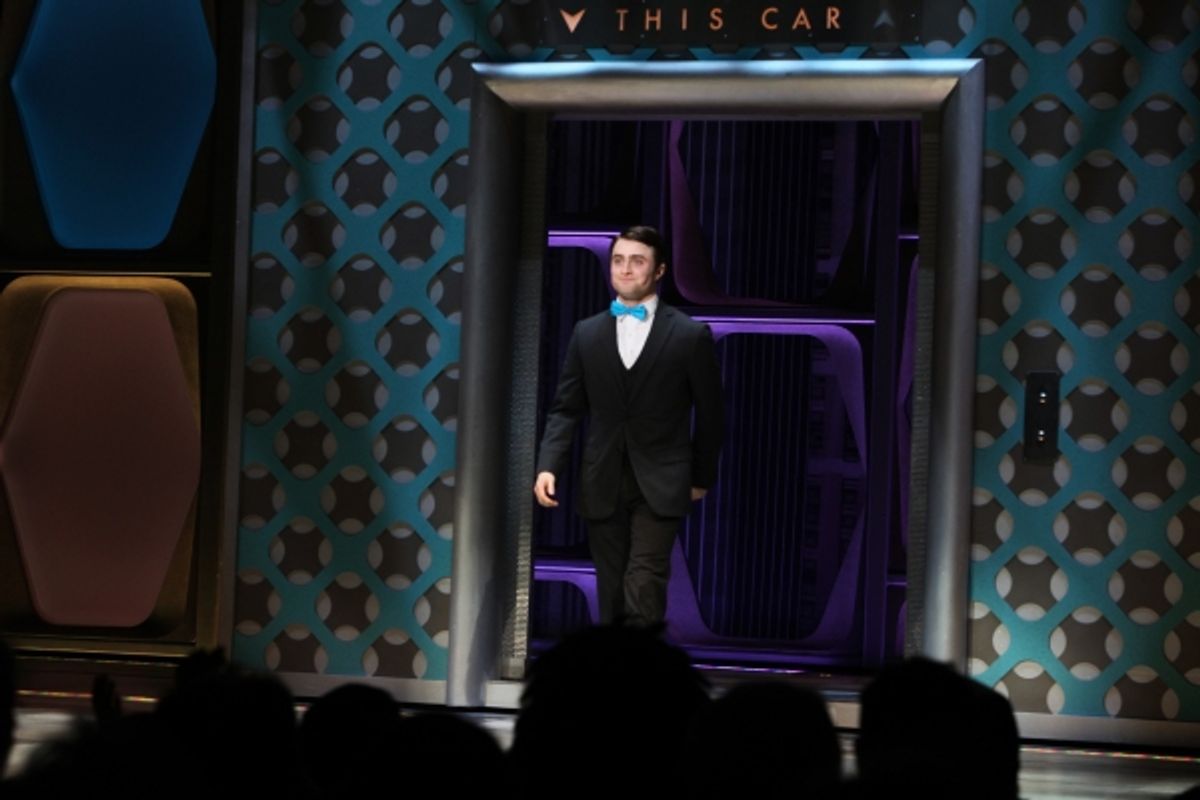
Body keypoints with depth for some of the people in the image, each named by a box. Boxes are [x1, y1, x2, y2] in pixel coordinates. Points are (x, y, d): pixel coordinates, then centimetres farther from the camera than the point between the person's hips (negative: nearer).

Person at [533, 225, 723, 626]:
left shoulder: (691, 335, -2)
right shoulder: (586, 333, 8)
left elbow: (710, 413, 5)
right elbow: (565, 408, 7)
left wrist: (702, 477, 8)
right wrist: (548, 465, -7)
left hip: (659, 486, -4)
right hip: (602, 486, 4)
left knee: (643, 590, -15)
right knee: (612, 593, 8)